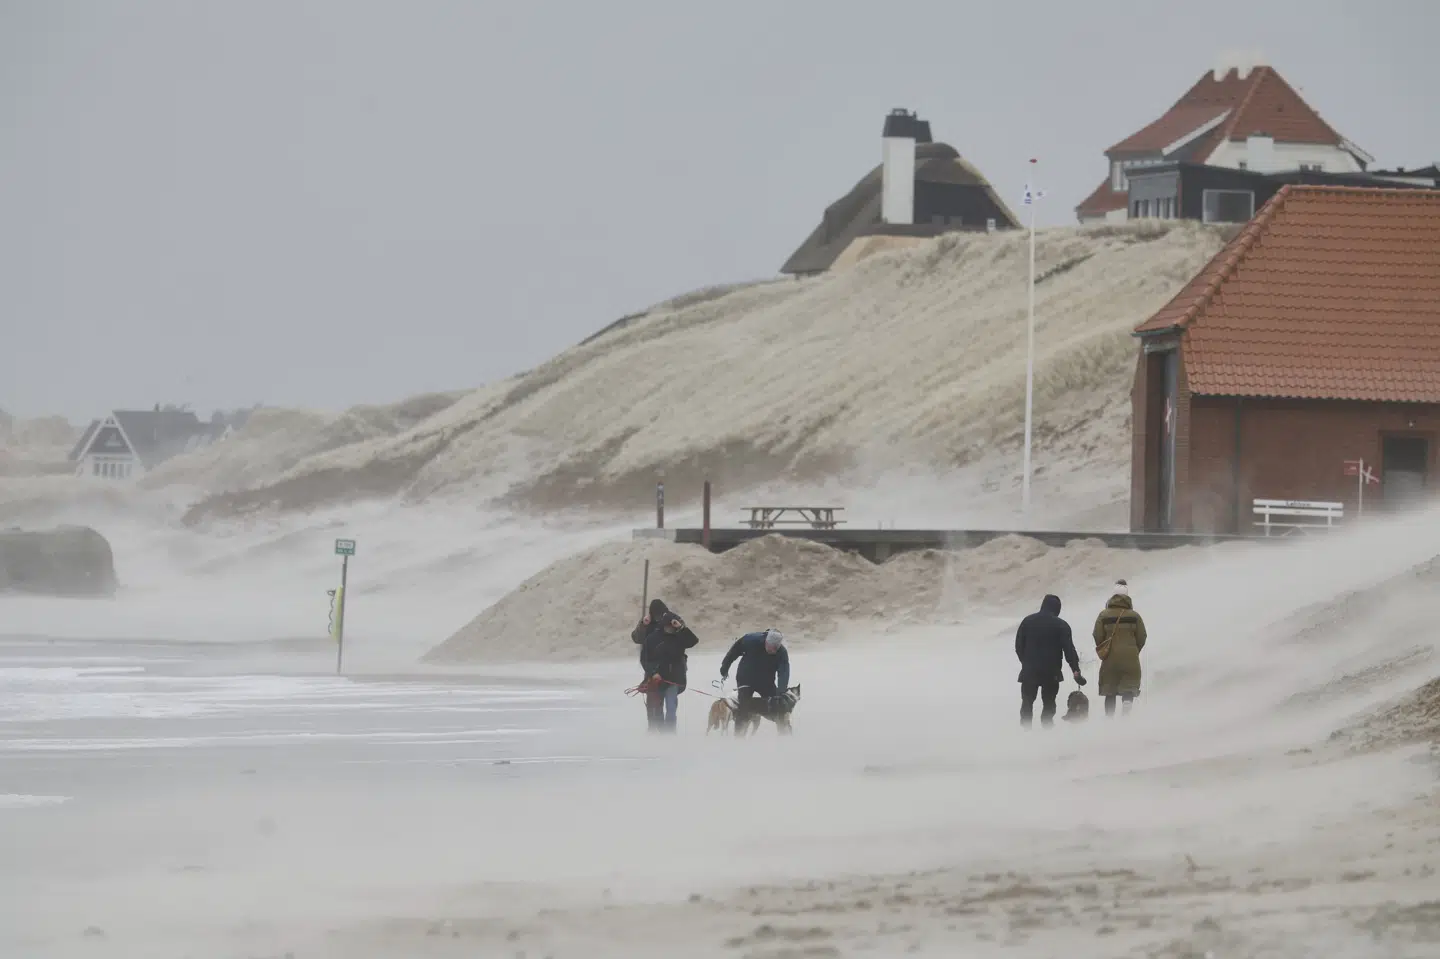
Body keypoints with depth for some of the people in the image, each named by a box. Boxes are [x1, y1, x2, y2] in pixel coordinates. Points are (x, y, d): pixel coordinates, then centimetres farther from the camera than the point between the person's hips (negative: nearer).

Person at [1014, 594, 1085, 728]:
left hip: (1029, 671, 2)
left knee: (1027, 702, 11)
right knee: (1048, 704, 5)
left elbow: (1018, 645, 9)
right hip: (1051, 672, -2)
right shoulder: (1061, 626, -5)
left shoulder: (1027, 621, 5)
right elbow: (1069, 649, -10)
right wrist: (1076, 670, -11)